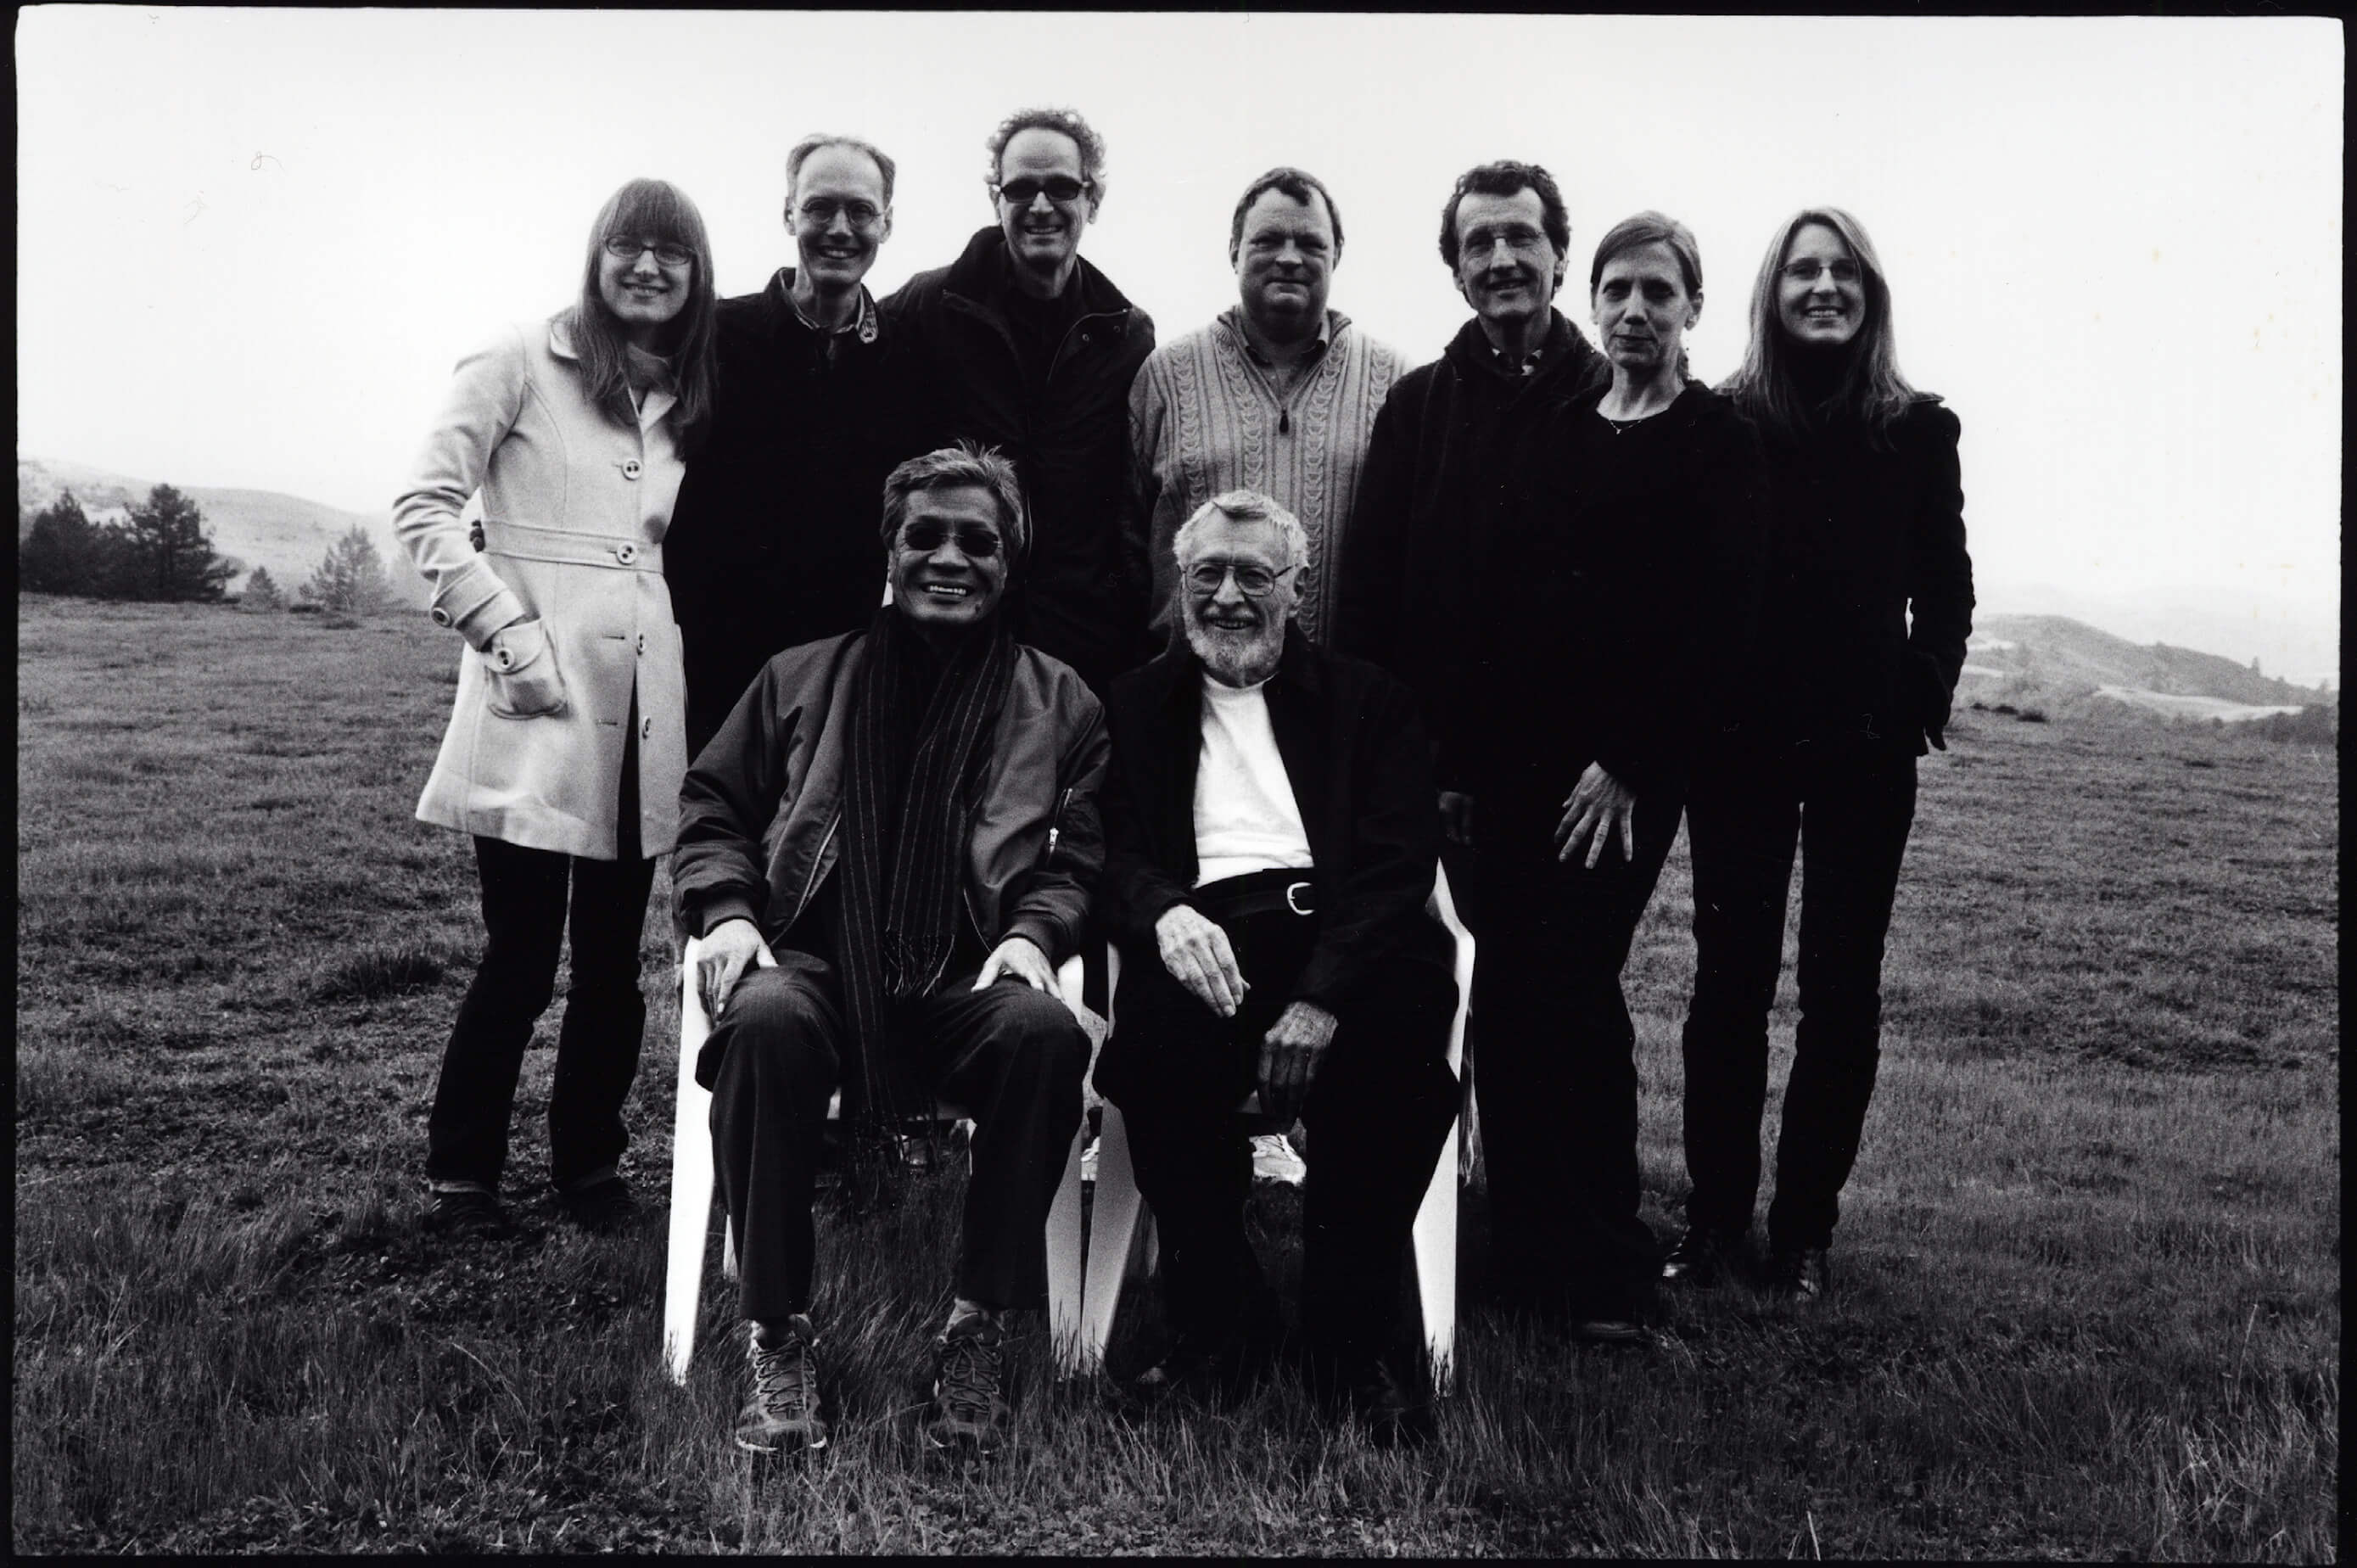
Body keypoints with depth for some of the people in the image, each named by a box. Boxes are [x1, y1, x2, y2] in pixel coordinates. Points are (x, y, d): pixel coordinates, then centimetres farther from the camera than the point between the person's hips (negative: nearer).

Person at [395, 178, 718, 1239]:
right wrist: (510, 631, -12)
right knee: (522, 953, -4)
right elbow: (424, 505, -4)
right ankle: (461, 1174, 13)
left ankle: (589, 1163, 23)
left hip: (643, 708, 5)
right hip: (538, 699, -5)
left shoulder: (686, 399, 17)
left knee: (613, 956, 8)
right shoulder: (522, 362, 0)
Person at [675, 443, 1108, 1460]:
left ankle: (979, 1333, -18)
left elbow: (1083, 852, 10)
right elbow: (712, 809, 18)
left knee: (1045, 1032, -34)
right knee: (764, 1021, -35)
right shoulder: (800, 679, 20)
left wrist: (1034, 931, -10)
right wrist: (725, 911, -1)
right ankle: (779, 1336, -20)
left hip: (969, 981, 0)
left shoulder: (1058, 703, 18)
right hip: (819, 963, 1)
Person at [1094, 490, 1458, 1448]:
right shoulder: (1134, 706, 23)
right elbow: (1109, 853, 9)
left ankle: (1349, 1342, -15)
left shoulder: (1368, 703, 19)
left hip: (1339, 934, 0)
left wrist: (1323, 996, -17)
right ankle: (1219, 1323, -12)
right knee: (1156, 1032, -34)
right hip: (1200, 938, 1)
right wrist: (1165, 910, -18)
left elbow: (1399, 864, 2)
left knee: (1403, 1025, -34)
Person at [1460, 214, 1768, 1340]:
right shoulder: (1549, 432, 15)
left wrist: (1629, 764, -13)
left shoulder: (1718, 442, 0)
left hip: (1627, 763, -5)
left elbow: (1718, 617, -7)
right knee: (1505, 985, 4)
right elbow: (1493, 594, 12)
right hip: (1514, 754, 5)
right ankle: (1520, 1244, 18)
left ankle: (1604, 1267, 6)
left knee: (1572, 983, -9)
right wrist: (1466, 751, 3)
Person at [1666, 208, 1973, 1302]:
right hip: (1741, 740, -1)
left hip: (1866, 748, 1)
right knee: (1730, 977, 4)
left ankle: (1806, 1226, 14)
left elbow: (1946, 587, 9)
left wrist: (1926, 694, -2)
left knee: (1842, 988, 4)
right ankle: (1715, 1213, 14)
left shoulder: (1918, 429, 4)